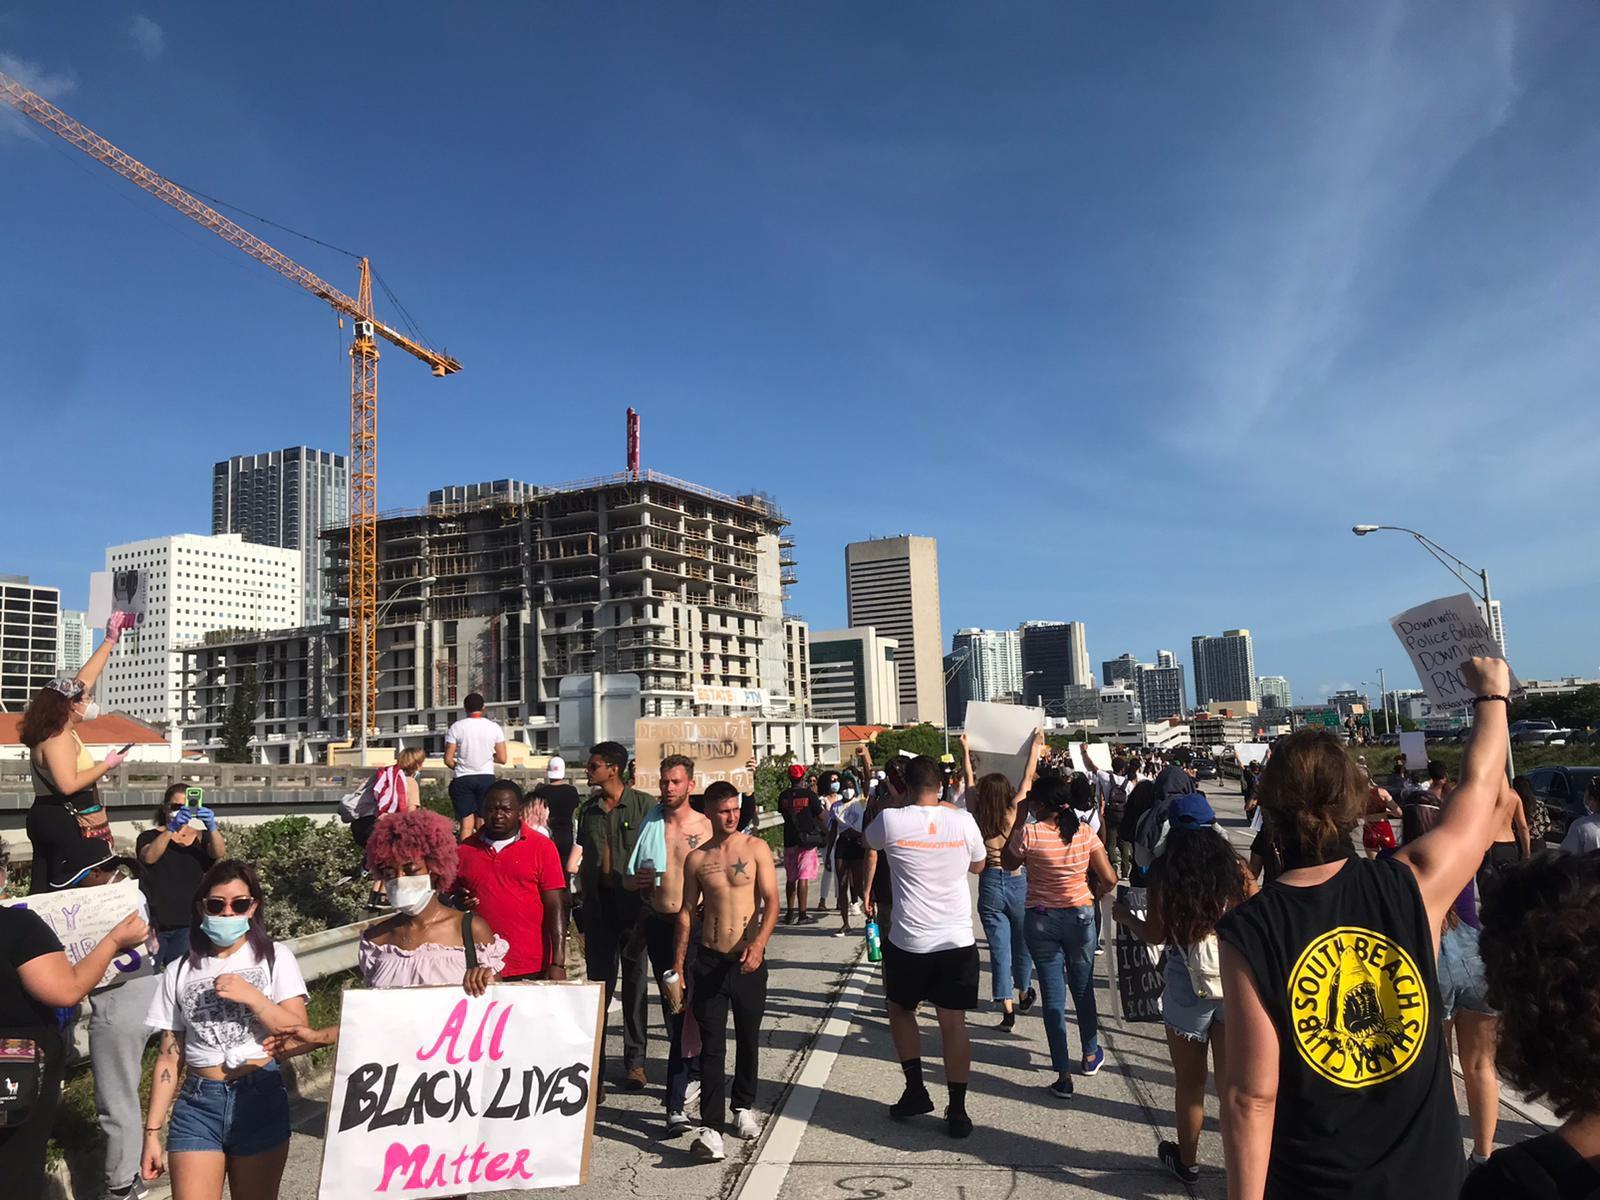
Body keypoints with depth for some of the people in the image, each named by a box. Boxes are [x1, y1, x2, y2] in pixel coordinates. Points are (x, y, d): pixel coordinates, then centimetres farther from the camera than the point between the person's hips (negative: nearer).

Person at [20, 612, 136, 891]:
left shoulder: (56, 729, 11)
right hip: (68, 823, -10)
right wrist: (107, 764, -16)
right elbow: (68, 784, -28)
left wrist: (110, 641, 19)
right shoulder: (59, 738, -17)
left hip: (49, 818, 10)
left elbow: (84, 679, 16)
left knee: (48, 890, 10)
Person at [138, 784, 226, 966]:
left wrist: (212, 827, -32)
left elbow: (219, 853, -12)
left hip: (188, 924, 1)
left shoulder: (201, 837, 9)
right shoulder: (150, 837, 4)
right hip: (154, 922, -1)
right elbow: (149, 857, -19)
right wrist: (171, 829, -36)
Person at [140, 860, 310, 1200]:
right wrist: (152, 1131, 5)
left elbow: (298, 1031, -7)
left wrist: (252, 996, -17)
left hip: (260, 1099, -1)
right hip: (197, 1104, 1)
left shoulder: (275, 957, 0)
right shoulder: (179, 972, 6)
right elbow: (169, 1058, 7)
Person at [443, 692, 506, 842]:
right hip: (487, 777, 1)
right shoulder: (494, 727, -1)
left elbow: (448, 759, -6)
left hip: (462, 779, -1)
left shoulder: (456, 727, -5)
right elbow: (502, 759, -1)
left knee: (467, 824, 2)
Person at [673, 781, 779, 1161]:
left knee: (748, 1038, 14)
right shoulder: (696, 859, 3)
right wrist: (678, 963, 7)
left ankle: (744, 1107, 34)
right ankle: (710, 1127, -5)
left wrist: (758, 943, -22)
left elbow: (771, 902, -7)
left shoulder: (756, 848, -2)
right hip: (710, 960, 0)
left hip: (750, 960, 0)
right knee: (712, 1045, -4)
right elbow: (687, 911, 9)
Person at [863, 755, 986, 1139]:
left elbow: (868, 842, 15)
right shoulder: (963, 821, -5)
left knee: (901, 1010, 22)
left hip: (909, 941, -1)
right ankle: (957, 1111, 12)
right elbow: (978, 866, 13)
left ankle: (916, 1090, 20)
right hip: (958, 941, 2)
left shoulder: (891, 820, -10)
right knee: (954, 1024, 9)